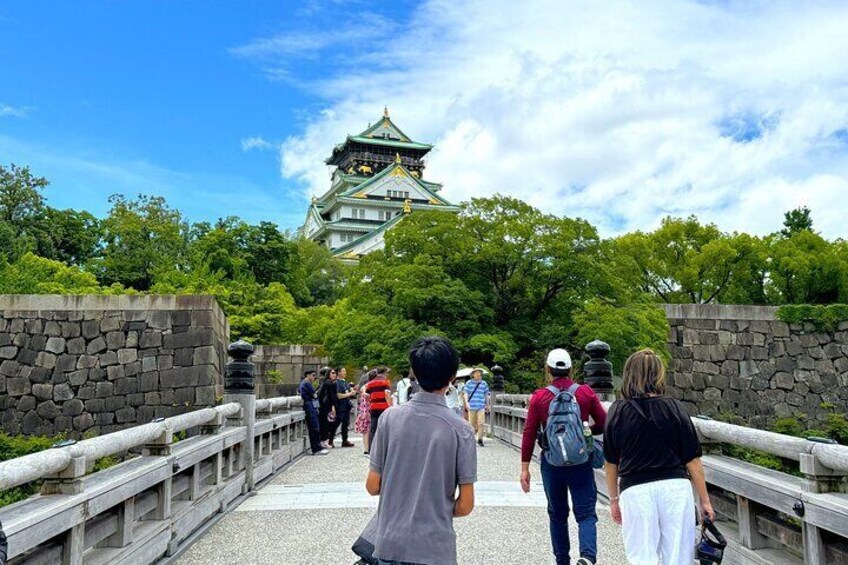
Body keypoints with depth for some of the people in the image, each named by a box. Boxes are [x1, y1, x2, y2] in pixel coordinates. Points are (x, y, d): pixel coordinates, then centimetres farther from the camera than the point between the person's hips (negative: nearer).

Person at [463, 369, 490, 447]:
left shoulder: (484, 383, 8)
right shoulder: (469, 383, 4)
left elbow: (486, 395, 16)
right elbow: (466, 394, 0)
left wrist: (487, 405, 20)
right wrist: (466, 402, -15)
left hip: (481, 407, 0)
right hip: (472, 406, 0)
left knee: (481, 423, -12)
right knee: (472, 424, 5)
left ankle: (480, 439, 0)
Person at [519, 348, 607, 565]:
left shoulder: (539, 397, -3)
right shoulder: (586, 392, -2)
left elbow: (529, 433, -4)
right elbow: (603, 424, 0)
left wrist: (524, 468, 0)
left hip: (551, 462, 1)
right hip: (581, 461, 0)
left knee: (557, 514, 16)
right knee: (586, 513, 4)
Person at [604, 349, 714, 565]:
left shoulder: (617, 412, 0)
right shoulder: (674, 408, 0)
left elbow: (611, 462, 6)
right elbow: (692, 459, 1)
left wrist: (614, 499, 17)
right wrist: (705, 500, 10)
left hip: (635, 490, -1)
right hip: (676, 487, 1)